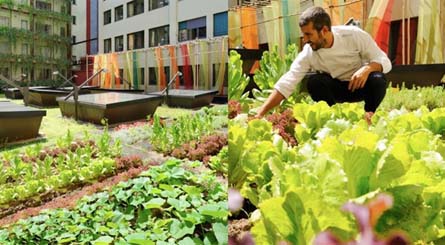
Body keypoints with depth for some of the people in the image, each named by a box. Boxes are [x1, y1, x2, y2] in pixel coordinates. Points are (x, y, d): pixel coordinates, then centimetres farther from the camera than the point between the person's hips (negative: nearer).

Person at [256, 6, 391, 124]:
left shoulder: (354, 35, -23)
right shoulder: (308, 52, -21)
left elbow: (385, 61, -18)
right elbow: (286, 84, -24)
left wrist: (367, 68, -42)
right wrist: (260, 113, -32)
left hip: (363, 83, 0)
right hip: (338, 88, 1)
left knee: (377, 79, -33)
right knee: (314, 81, -29)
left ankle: (369, 114, -4)